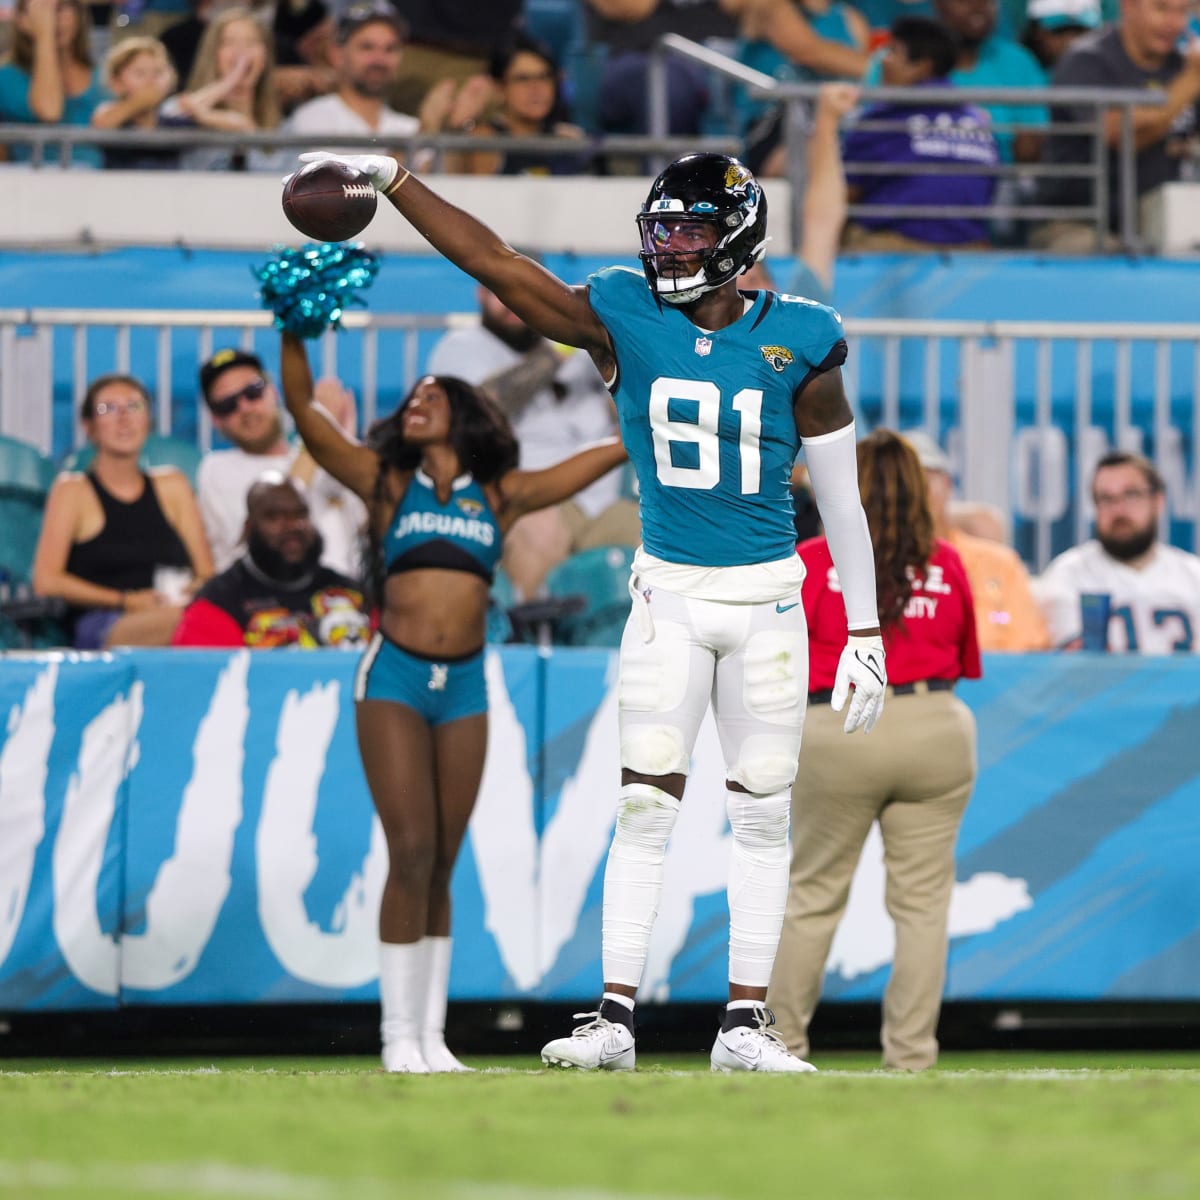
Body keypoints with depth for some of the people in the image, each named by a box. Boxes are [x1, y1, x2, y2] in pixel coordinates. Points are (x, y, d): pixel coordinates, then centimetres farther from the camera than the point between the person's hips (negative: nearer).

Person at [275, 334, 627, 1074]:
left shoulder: (503, 495, 12)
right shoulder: (387, 482, 9)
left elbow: (615, 452, 14)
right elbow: (304, 411, 1)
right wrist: (293, 337, -8)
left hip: (464, 686, 2)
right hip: (395, 679, -2)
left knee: (441, 866, 5)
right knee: (412, 852, -11)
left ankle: (433, 1037, 8)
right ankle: (400, 1035, -7)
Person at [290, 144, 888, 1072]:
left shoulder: (797, 343, -6)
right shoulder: (624, 319, -3)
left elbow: (841, 498, 0)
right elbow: (494, 262, -5)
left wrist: (866, 634, 0)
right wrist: (392, 179, -13)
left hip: (767, 601, -1)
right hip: (669, 594, 1)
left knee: (762, 815, 3)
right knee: (646, 806, -3)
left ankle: (745, 1024, 8)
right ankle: (617, 1015, -2)